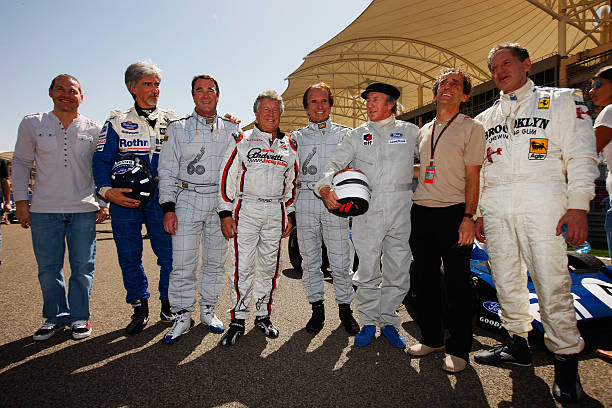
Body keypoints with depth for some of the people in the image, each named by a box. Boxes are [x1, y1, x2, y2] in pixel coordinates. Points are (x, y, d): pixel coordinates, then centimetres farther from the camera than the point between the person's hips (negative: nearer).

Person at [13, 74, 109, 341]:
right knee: (48, 268, 7)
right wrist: (20, 201, 2)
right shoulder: (32, 124, 6)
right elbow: (21, 163, 9)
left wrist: (103, 203, 4)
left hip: (84, 209, 0)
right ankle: (55, 317, 24)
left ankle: (80, 317, 19)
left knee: (82, 267, 4)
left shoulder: (94, 130, 6)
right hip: (44, 209, 1)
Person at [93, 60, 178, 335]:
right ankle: (140, 308, 22)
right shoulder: (117, 123, 8)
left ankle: (168, 305, 19)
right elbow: (101, 160, 2)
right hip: (124, 200, 0)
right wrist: (106, 190, -16)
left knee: (169, 255, 0)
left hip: (160, 199, 0)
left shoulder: (172, 122, 12)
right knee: (129, 256, 6)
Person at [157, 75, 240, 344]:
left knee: (216, 261, 8)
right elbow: (167, 171, 4)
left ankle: (208, 310, 24)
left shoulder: (232, 130, 11)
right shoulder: (178, 129, 8)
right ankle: (182, 317, 11)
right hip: (187, 200, -1)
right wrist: (168, 208, -5)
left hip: (221, 202, 2)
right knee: (183, 263, -3)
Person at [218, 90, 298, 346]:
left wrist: (289, 215, 13)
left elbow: (291, 183, 18)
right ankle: (238, 320, 7)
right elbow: (227, 178, 1)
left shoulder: (288, 146, 14)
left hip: (276, 212, 3)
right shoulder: (242, 141, 4)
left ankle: (263, 316, 22)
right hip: (246, 209, -3)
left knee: (269, 266, 8)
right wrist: (225, 212, -5)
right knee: (242, 266, -5)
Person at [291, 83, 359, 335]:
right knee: (309, 259, 6)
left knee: (340, 260, -1)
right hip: (305, 202, 2)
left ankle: (345, 308, 16)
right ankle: (317, 309, 20)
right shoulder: (297, 137, 14)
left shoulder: (344, 134, 11)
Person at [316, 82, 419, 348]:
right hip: (367, 211, 0)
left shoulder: (410, 131, 12)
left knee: (398, 272, 6)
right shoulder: (356, 136, 12)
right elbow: (335, 164, 2)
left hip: (401, 211, 1)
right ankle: (368, 322, 20)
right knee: (367, 272, 3)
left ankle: (389, 322, 23)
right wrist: (325, 188, -16)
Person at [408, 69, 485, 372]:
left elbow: (472, 176, -6)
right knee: (424, 280, 11)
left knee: (457, 284, -1)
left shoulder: (471, 128, 1)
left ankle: (458, 348, 15)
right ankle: (431, 338, 26)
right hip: (421, 211, 6)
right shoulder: (423, 131, 17)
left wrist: (468, 217, -13)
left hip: (453, 212, -5)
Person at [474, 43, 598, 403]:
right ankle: (518, 343, 23)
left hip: (541, 203, -4)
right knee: (506, 279, 8)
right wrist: (477, 213, 13)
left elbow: (581, 155, 2)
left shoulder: (562, 100, 11)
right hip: (496, 207, 5)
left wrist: (578, 205, -9)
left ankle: (566, 359, 8)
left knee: (552, 282, -7)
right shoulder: (485, 119, 21)